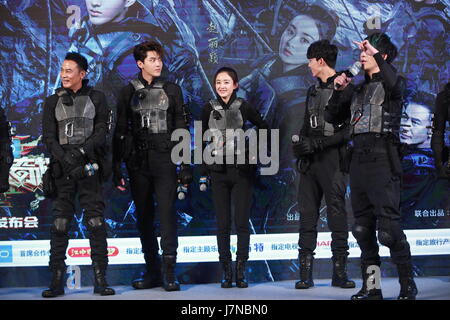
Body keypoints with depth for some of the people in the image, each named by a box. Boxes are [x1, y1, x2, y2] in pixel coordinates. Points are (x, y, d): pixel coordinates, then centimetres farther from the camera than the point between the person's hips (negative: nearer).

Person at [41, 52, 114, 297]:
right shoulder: (53, 102, 14)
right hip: (62, 167, 1)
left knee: (96, 221, -4)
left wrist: (81, 151, -15)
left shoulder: (96, 98, 10)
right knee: (59, 223, -2)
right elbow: (48, 136, 5)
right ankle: (56, 281, 2)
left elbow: (101, 131, 1)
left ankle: (100, 279, -1)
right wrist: (64, 159, -12)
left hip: (89, 166, -1)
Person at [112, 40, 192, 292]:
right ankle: (153, 272, 15)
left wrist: (186, 165, -1)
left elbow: (182, 129, 6)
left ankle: (170, 273, -5)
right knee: (144, 217, 6)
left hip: (165, 160, -2)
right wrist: (116, 167, 3)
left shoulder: (172, 90, 8)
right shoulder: (129, 92, 9)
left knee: (167, 212, -9)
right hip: (138, 162, 2)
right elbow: (120, 131, 8)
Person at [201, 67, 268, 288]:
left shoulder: (244, 107, 0)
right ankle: (226, 272, 10)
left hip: (242, 170, -1)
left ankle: (240, 272, 6)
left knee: (242, 222, -2)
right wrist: (203, 172, 5)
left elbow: (264, 128, 12)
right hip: (218, 171, 1)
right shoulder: (209, 109, 5)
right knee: (223, 224, 3)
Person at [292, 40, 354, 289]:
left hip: (332, 159, -7)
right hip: (310, 161, 7)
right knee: (307, 215, 4)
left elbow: (348, 130, -10)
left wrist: (317, 143, -14)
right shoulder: (313, 90, 20)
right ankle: (305, 273, 7)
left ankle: (339, 272, 4)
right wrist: (300, 144, 2)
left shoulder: (343, 88, -3)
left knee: (336, 214, -4)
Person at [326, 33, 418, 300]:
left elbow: (394, 83, -25)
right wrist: (338, 89, 9)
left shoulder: (390, 84, 1)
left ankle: (408, 285, -1)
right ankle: (371, 287, 14)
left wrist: (375, 52, -20)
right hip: (359, 160, 8)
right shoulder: (359, 89, 21)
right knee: (363, 228, 8)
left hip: (382, 160, -7)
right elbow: (332, 116, 23)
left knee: (389, 227, -12)